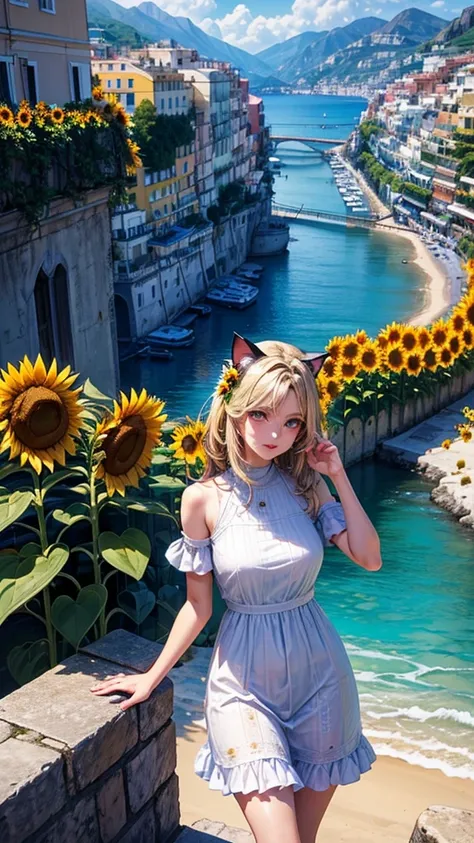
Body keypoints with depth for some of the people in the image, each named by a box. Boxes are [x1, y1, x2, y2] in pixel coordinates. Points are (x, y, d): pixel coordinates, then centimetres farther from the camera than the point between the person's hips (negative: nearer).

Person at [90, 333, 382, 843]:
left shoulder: (305, 484, -3)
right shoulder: (205, 498, -10)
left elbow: (369, 558, -6)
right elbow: (198, 607, -1)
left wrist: (339, 479, -10)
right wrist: (152, 677, 3)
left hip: (317, 670, 3)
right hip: (244, 680, -2)